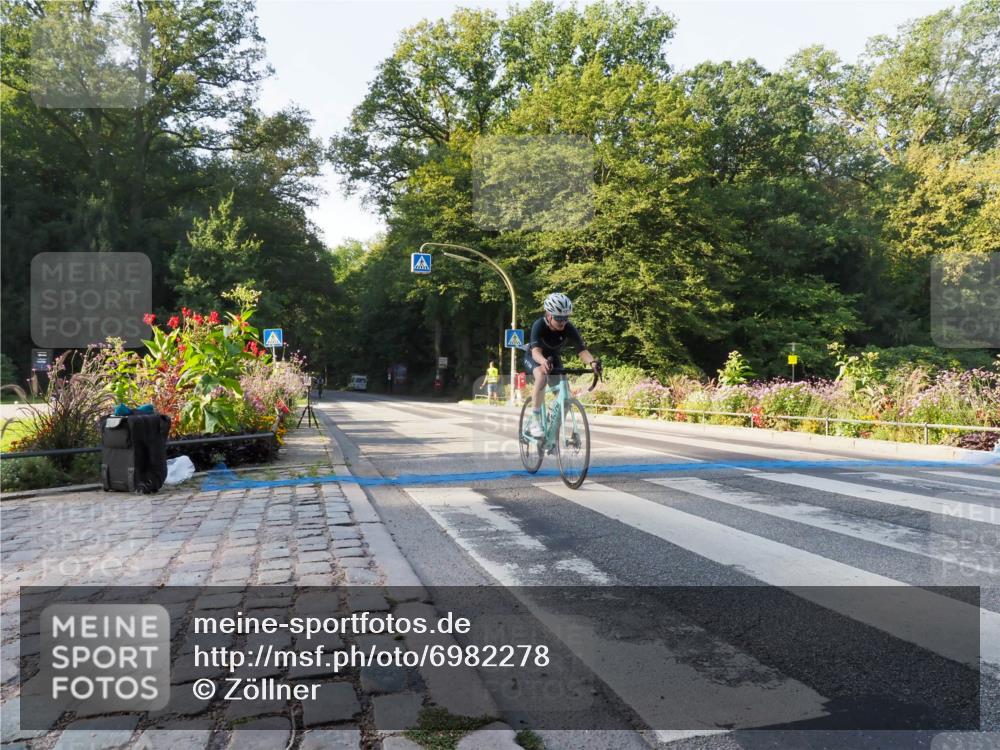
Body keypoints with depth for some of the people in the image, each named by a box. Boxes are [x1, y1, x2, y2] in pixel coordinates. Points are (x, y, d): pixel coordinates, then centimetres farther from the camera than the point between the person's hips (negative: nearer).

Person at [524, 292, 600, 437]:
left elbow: (582, 349, -34)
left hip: (554, 358, 4)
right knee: (542, 377, -37)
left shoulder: (569, 328, -25)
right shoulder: (539, 326, -32)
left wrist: (592, 362, -55)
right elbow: (536, 350, -47)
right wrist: (544, 362, -69)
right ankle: (535, 421, -29)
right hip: (534, 358, -3)